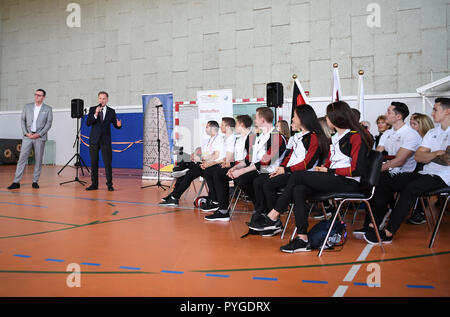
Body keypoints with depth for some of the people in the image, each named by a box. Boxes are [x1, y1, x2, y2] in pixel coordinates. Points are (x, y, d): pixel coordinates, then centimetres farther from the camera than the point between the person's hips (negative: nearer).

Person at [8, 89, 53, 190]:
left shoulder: (48, 109, 5)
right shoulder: (27, 107, 11)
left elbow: (49, 124, -1)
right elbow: (22, 120, 9)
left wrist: (39, 134, -10)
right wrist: (26, 133, -5)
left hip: (40, 137, -1)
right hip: (27, 136, 1)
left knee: (38, 160, 1)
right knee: (22, 158, -4)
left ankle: (35, 181, 10)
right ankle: (16, 182, -4)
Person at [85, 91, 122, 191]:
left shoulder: (111, 111, 5)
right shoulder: (92, 109, 4)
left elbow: (115, 125, 6)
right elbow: (87, 123, -5)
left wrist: (118, 125, -17)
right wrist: (95, 114, -18)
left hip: (106, 140, -1)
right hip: (94, 140, 1)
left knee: (108, 163, -4)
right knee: (94, 163, 6)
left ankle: (109, 184, 4)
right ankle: (94, 184, 15)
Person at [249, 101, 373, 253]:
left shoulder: (356, 137, -6)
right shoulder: (335, 138, 22)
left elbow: (357, 170, -14)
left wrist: (329, 171, -10)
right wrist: (322, 169, -2)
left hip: (348, 183, -8)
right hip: (333, 180, 8)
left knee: (297, 176, -18)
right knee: (298, 190, -19)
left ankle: (273, 217, -11)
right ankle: (302, 239, -22)